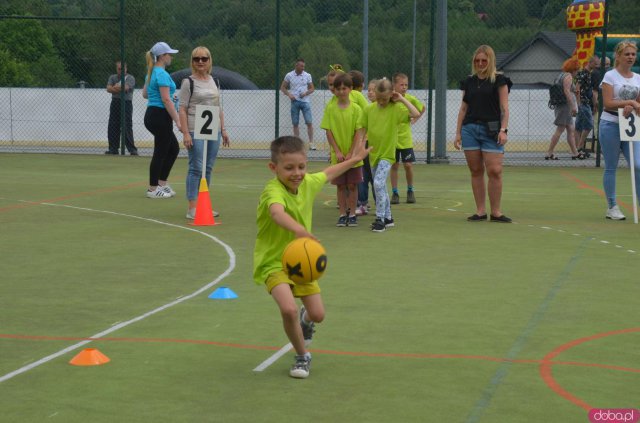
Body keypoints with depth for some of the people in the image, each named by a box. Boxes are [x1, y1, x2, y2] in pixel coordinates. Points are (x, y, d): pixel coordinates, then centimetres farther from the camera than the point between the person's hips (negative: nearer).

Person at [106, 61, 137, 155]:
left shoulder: (130, 78, 1)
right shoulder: (112, 77, 14)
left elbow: (125, 87, -17)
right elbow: (109, 89, -2)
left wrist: (115, 87, -4)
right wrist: (121, 89, -13)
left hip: (126, 103, -5)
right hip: (115, 103, 5)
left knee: (127, 128, -11)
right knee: (112, 128, 5)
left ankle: (132, 149, -11)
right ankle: (113, 149, 12)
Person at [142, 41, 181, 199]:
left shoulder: (152, 72, 13)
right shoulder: (162, 74, -16)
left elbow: (145, 93, 24)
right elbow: (166, 100, -22)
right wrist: (178, 120, -20)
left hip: (152, 115, 10)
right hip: (161, 117, -10)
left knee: (173, 149, 18)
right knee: (160, 152, -1)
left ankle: (162, 183, 21)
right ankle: (153, 189, 7)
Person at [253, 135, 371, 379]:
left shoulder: (308, 183, -7)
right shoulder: (273, 191, -30)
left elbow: (327, 174, 17)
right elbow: (277, 212, -54)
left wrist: (353, 160, 27)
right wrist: (298, 229, -73)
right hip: (274, 262, -6)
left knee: (318, 314, 9)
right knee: (289, 309, -27)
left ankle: (304, 320, 49)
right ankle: (302, 356, 0)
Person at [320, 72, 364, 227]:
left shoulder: (356, 108, -4)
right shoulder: (330, 108, -1)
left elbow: (358, 132, -6)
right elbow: (328, 131, -2)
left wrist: (350, 153, -11)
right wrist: (337, 151, -9)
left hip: (353, 155, -1)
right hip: (337, 155, 1)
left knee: (352, 185, 4)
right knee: (340, 186, 7)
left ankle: (352, 214, 13)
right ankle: (342, 214, 14)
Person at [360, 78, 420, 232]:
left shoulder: (396, 108, -9)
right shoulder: (369, 109, 2)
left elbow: (416, 114, -22)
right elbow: (363, 130, 10)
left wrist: (402, 99, -17)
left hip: (387, 153, -5)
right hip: (373, 153, 5)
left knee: (378, 183, -20)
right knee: (380, 186, 14)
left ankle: (380, 218, -14)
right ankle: (388, 218, 27)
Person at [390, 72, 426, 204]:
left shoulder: (410, 99, -5)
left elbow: (422, 108, 14)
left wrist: (414, 120, 6)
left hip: (406, 139, 1)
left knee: (408, 165, -2)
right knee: (394, 166, 4)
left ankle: (410, 191, 16)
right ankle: (395, 193, 12)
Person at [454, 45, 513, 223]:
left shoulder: (499, 80, 2)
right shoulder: (469, 81, 14)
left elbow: (504, 108, -2)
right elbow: (463, 108, 16)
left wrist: (503, 130, -13)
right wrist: (458, 133, 10)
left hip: (491, 130, -4)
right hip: (470, 128, 4)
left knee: (494, 170, -10)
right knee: (476, 171, 4)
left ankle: (496, 212, -2)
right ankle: (480, 211, 9)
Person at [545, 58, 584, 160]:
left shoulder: (561, 75, 19)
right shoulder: (568, 76, -10)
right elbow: (567, 91, -20)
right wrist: (573, 106, -22)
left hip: (559, 105, 10)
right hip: (565, 105, -10)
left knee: (571, 130, 11)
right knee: (560, 130, -8)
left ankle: (575, 153, 12)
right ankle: (549, 153, -9)